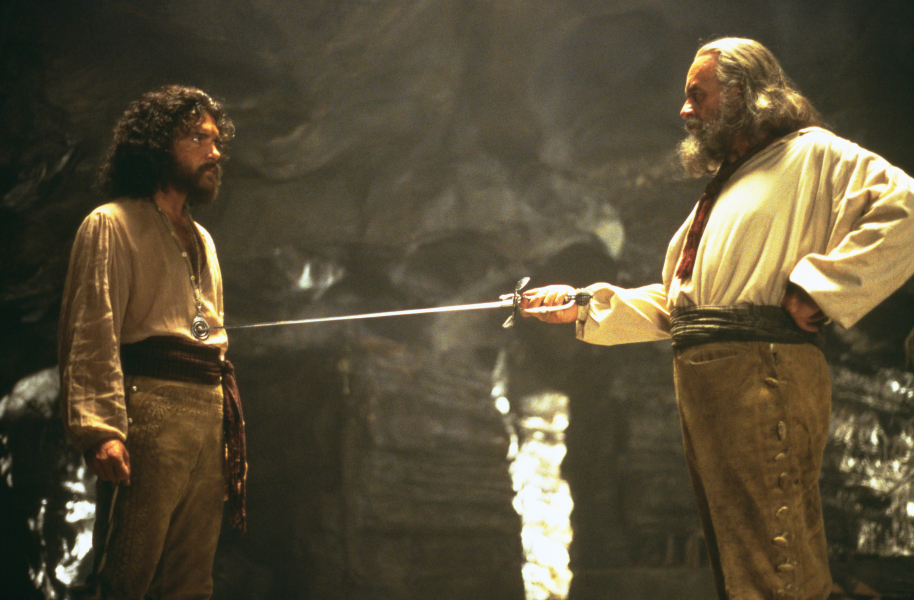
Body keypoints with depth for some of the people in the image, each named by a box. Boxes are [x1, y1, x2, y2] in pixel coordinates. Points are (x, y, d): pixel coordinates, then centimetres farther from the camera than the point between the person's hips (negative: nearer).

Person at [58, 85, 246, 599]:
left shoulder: (203, 240, 27)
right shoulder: (112, 224, 2)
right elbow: (92, 334, -8)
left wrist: (229, 425, 17)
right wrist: (101, 427, -19)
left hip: (211, 410, 7)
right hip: (151, 407, -7)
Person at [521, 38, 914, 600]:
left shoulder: (811, 155, 1)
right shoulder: (721, 188, 29)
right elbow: (669, 304, 29)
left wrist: (818, 285, -18)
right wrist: (586, 305, 20)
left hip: (762, 373, -9)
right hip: (701, 380, 10)